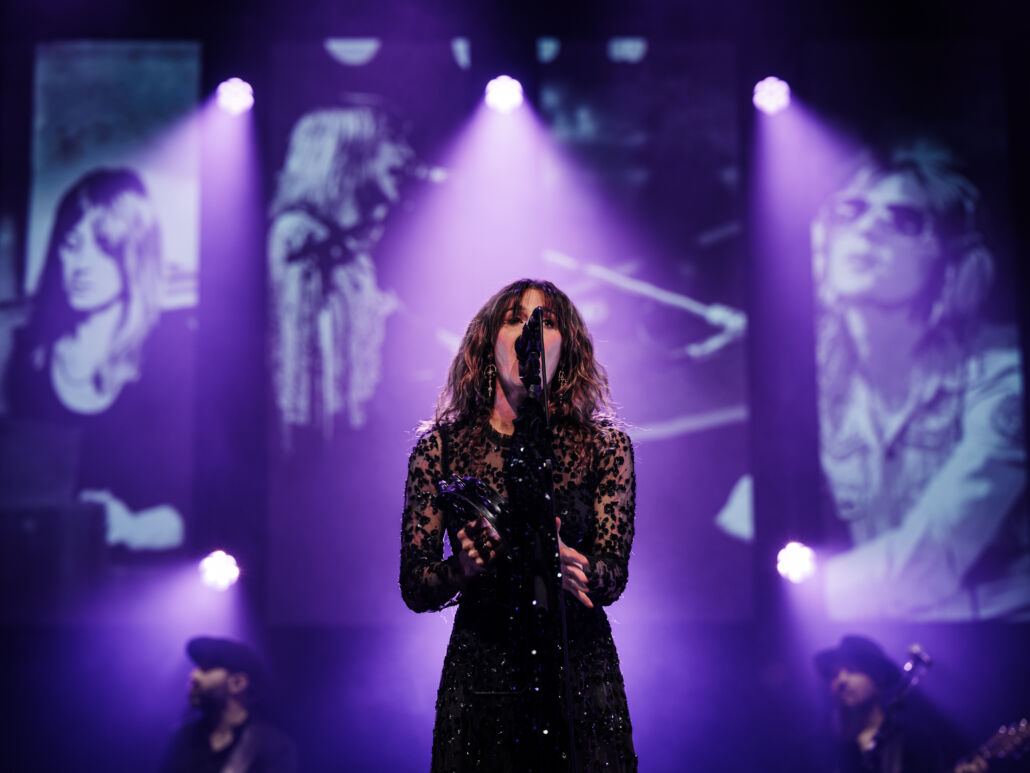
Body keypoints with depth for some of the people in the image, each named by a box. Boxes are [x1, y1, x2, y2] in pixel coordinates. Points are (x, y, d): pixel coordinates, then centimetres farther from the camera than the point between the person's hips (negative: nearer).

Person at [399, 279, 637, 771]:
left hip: (580, 676, 0)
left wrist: (553, 557, -29)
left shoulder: (604, 445, 1)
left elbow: (612, 578, -7)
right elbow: (414, 589, -2)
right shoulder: (441, 446, 0)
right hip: (478, 678, 0)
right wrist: (465, 566, -24)